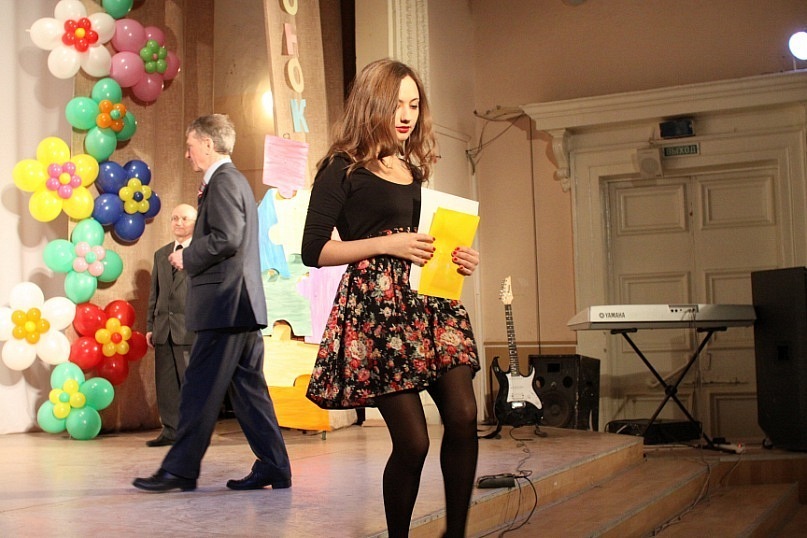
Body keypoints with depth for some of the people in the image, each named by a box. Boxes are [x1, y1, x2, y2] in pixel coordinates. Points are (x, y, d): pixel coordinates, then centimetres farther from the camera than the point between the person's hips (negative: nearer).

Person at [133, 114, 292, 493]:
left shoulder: (223, 181, -10)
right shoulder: (235, 180, 22)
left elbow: (226, 239, -21)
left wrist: (186, 258, -7)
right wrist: (192, 257, 12)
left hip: (225, 305, -10)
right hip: (243, 305, 10)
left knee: (200, 389, -4)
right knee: (248, 388, 10)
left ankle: (180, 469, 3)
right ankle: (273, 468, 12)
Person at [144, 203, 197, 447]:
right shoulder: (161, 254, 18)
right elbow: (154, 292, 18)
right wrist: (150, 325, 12)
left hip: (190, 327, -6)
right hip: (163, 328, 6)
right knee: (165, 382, 7)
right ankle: (170, 430, 13)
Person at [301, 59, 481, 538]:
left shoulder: (413, 170, 18)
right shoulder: (343, 170, 0)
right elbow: (315, 250, -5)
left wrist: (458, 259, 8)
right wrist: (387, 244, -14)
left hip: (428, 300, 6)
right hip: (376, 305, -6)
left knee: (463, 416, -13)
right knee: (412, 440, -7)